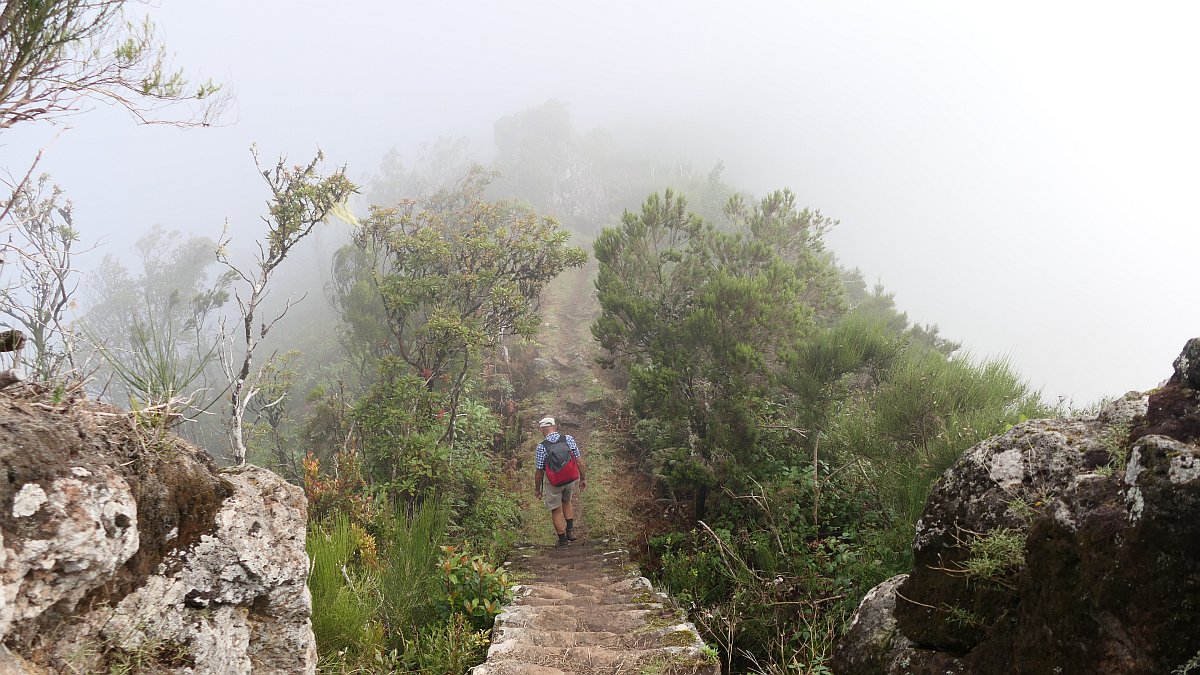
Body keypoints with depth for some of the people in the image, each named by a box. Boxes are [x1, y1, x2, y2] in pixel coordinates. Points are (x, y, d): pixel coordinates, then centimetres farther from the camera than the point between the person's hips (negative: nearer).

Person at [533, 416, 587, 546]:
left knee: (556, 510, 16)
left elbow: (539, 472, -10)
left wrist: (537, 489, 4)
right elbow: (579, 461, -5)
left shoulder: (541, 446, -16)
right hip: (571, 479, 3)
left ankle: (562, 539, 24)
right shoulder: (568, 439, -9)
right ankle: (570, 530, 25)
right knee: (567, 501, 31)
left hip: (553, 483, -3)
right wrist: (583, 478, 9)